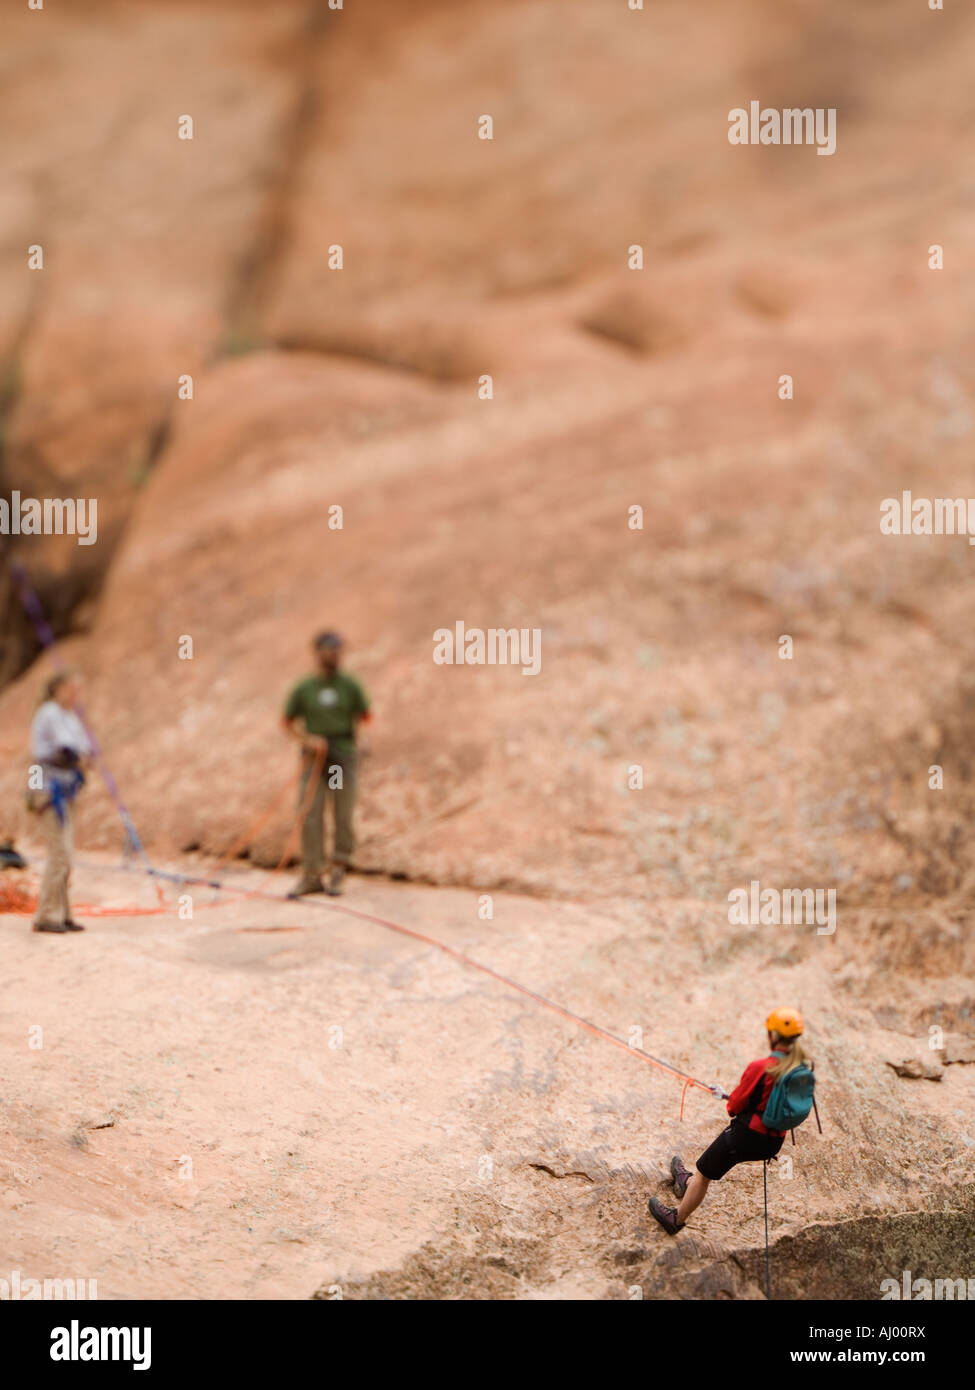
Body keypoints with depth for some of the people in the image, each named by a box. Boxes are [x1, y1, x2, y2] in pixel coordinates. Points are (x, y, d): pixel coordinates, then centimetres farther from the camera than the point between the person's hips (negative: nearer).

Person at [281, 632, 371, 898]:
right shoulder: (303, 688, 1)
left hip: (344, 756, 0)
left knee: (343, 816, 1)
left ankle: (339, 870, 18)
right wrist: (309, 740, -7)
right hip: (314, 757, 0)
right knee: (310, 815, -4)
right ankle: (311, 876, 1)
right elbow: (288, 721, 6)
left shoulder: (350, 685, 1)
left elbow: (364, 715, 11)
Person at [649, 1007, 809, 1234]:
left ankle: (676, 1220, 36)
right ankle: (688, 1183, 57)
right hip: (774, 1142, 7)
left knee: (703, 1175, 18)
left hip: (747, 1135, -7)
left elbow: (735, 1105, -15)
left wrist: (731, 1102, 8)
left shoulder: (760, 1068, -25)